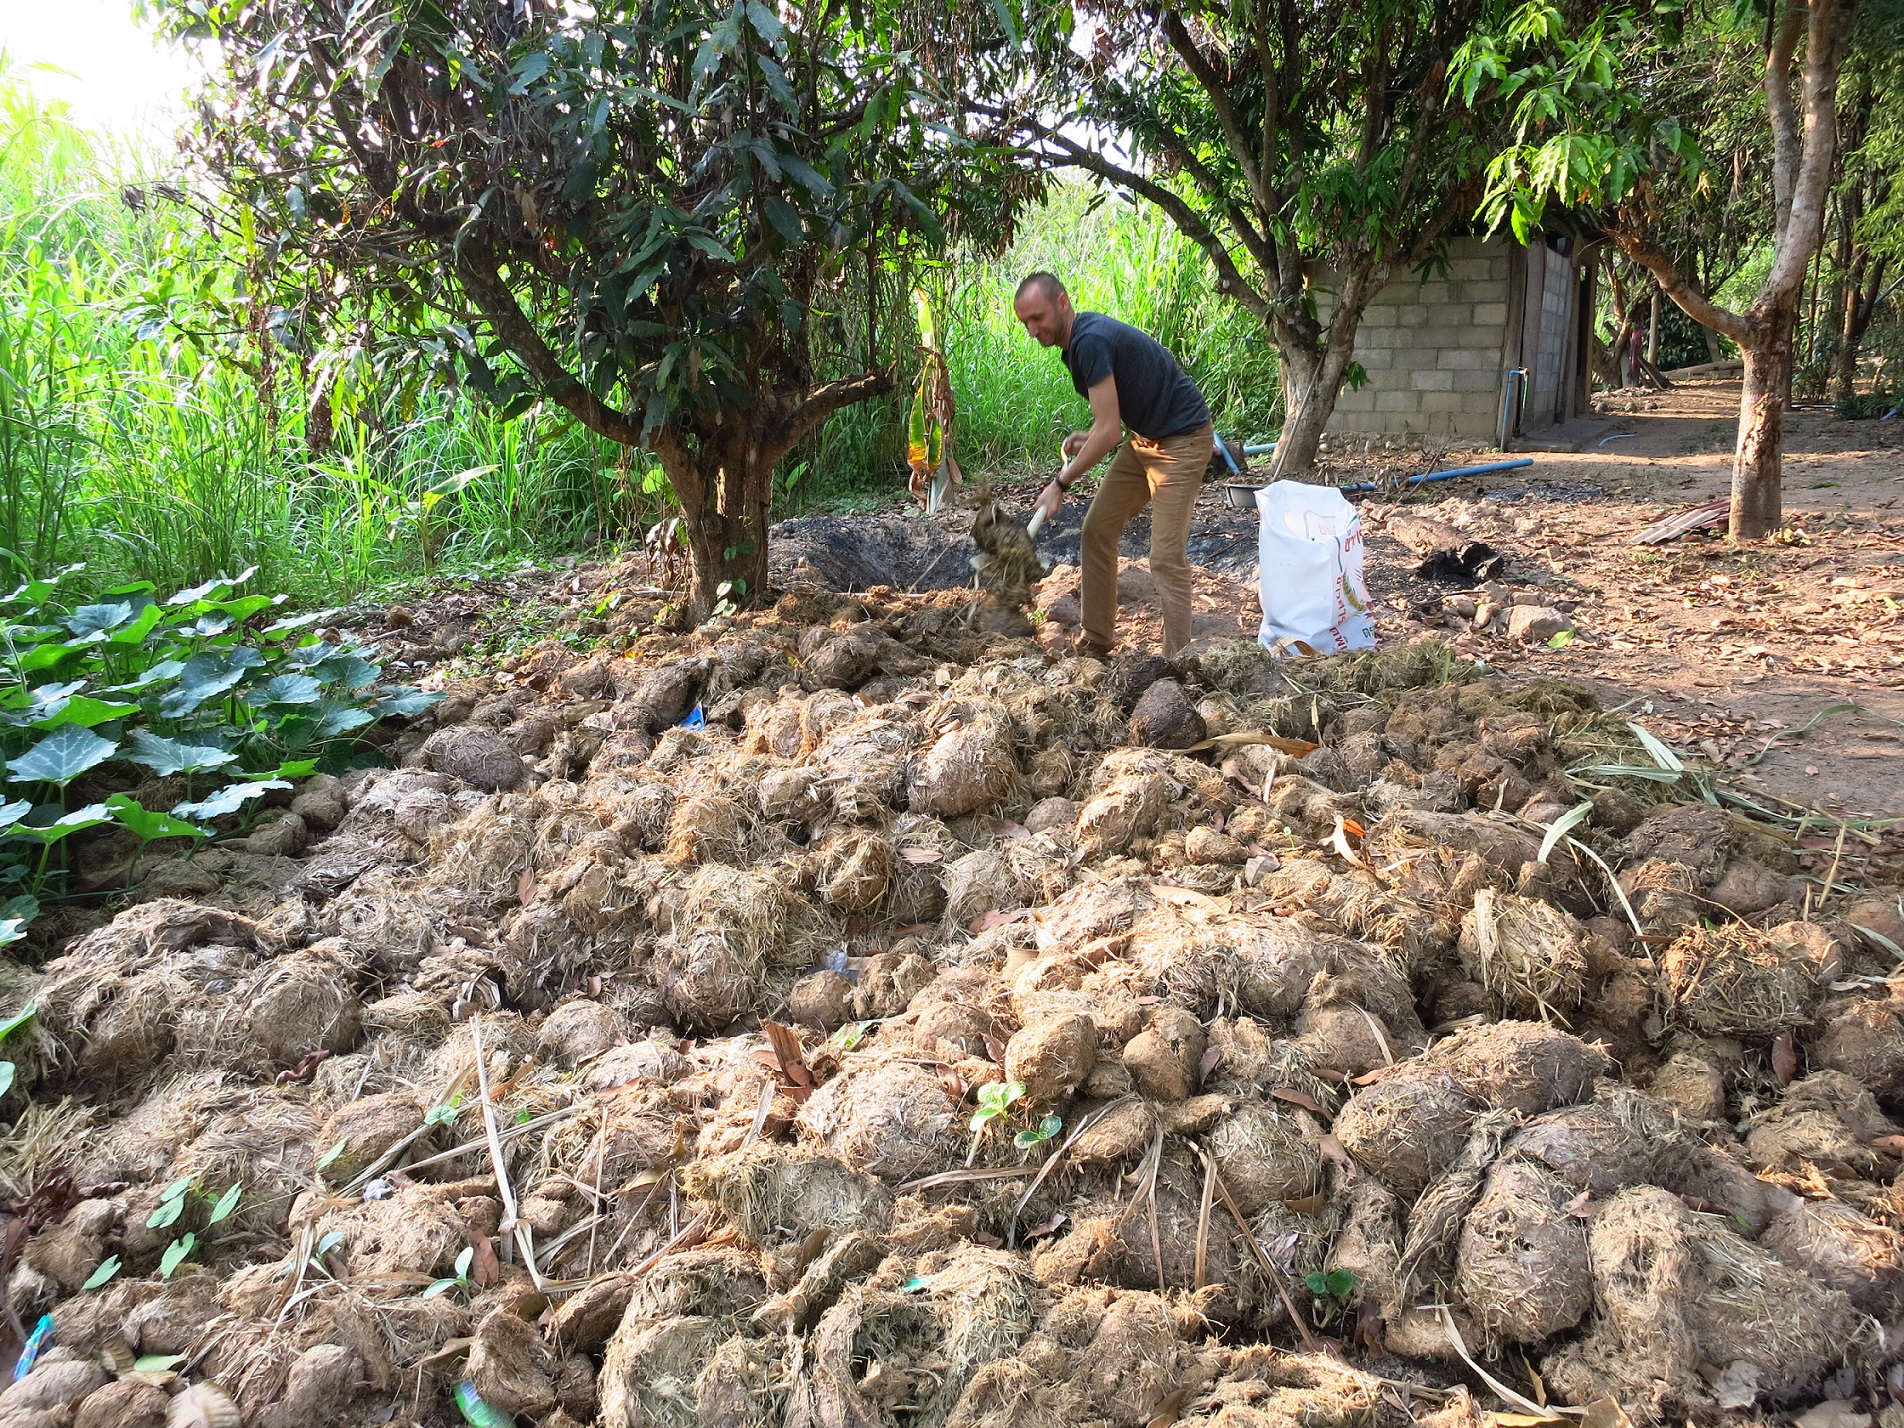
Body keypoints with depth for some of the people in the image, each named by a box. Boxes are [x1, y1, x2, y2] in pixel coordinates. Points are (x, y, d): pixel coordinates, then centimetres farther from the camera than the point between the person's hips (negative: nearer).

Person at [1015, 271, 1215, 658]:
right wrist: (1090, 438, 4)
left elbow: (1109, 429, -26)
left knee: (1166, 556, -15)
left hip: (1182, 440, -10)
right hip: (1143, 437, 10)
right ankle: (1096, 641, 18)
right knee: (1098, 529, 9)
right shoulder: (1075, 342, 6)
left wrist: (1061, 483, -18)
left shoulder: (1091, 340, -25)